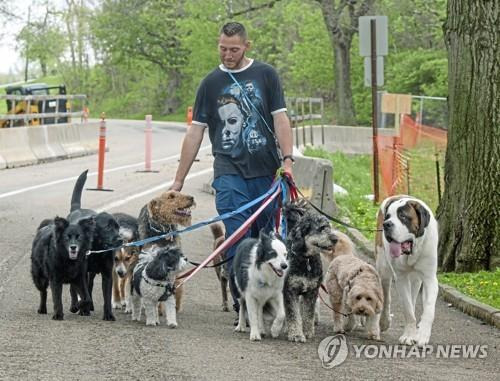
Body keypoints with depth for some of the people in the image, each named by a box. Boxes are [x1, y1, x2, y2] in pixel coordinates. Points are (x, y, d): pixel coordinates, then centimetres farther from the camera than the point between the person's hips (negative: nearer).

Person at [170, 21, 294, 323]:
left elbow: (281, 119, 4)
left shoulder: (265, 75, 8)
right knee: (237, 241, -11)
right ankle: (242, 307, -10)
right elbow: (196, 132, 11)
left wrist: (287, 160, -11)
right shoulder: (211, 83, 10)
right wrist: (179, 179, 8)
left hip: (266, 172, 0)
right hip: (229, 172, 0)